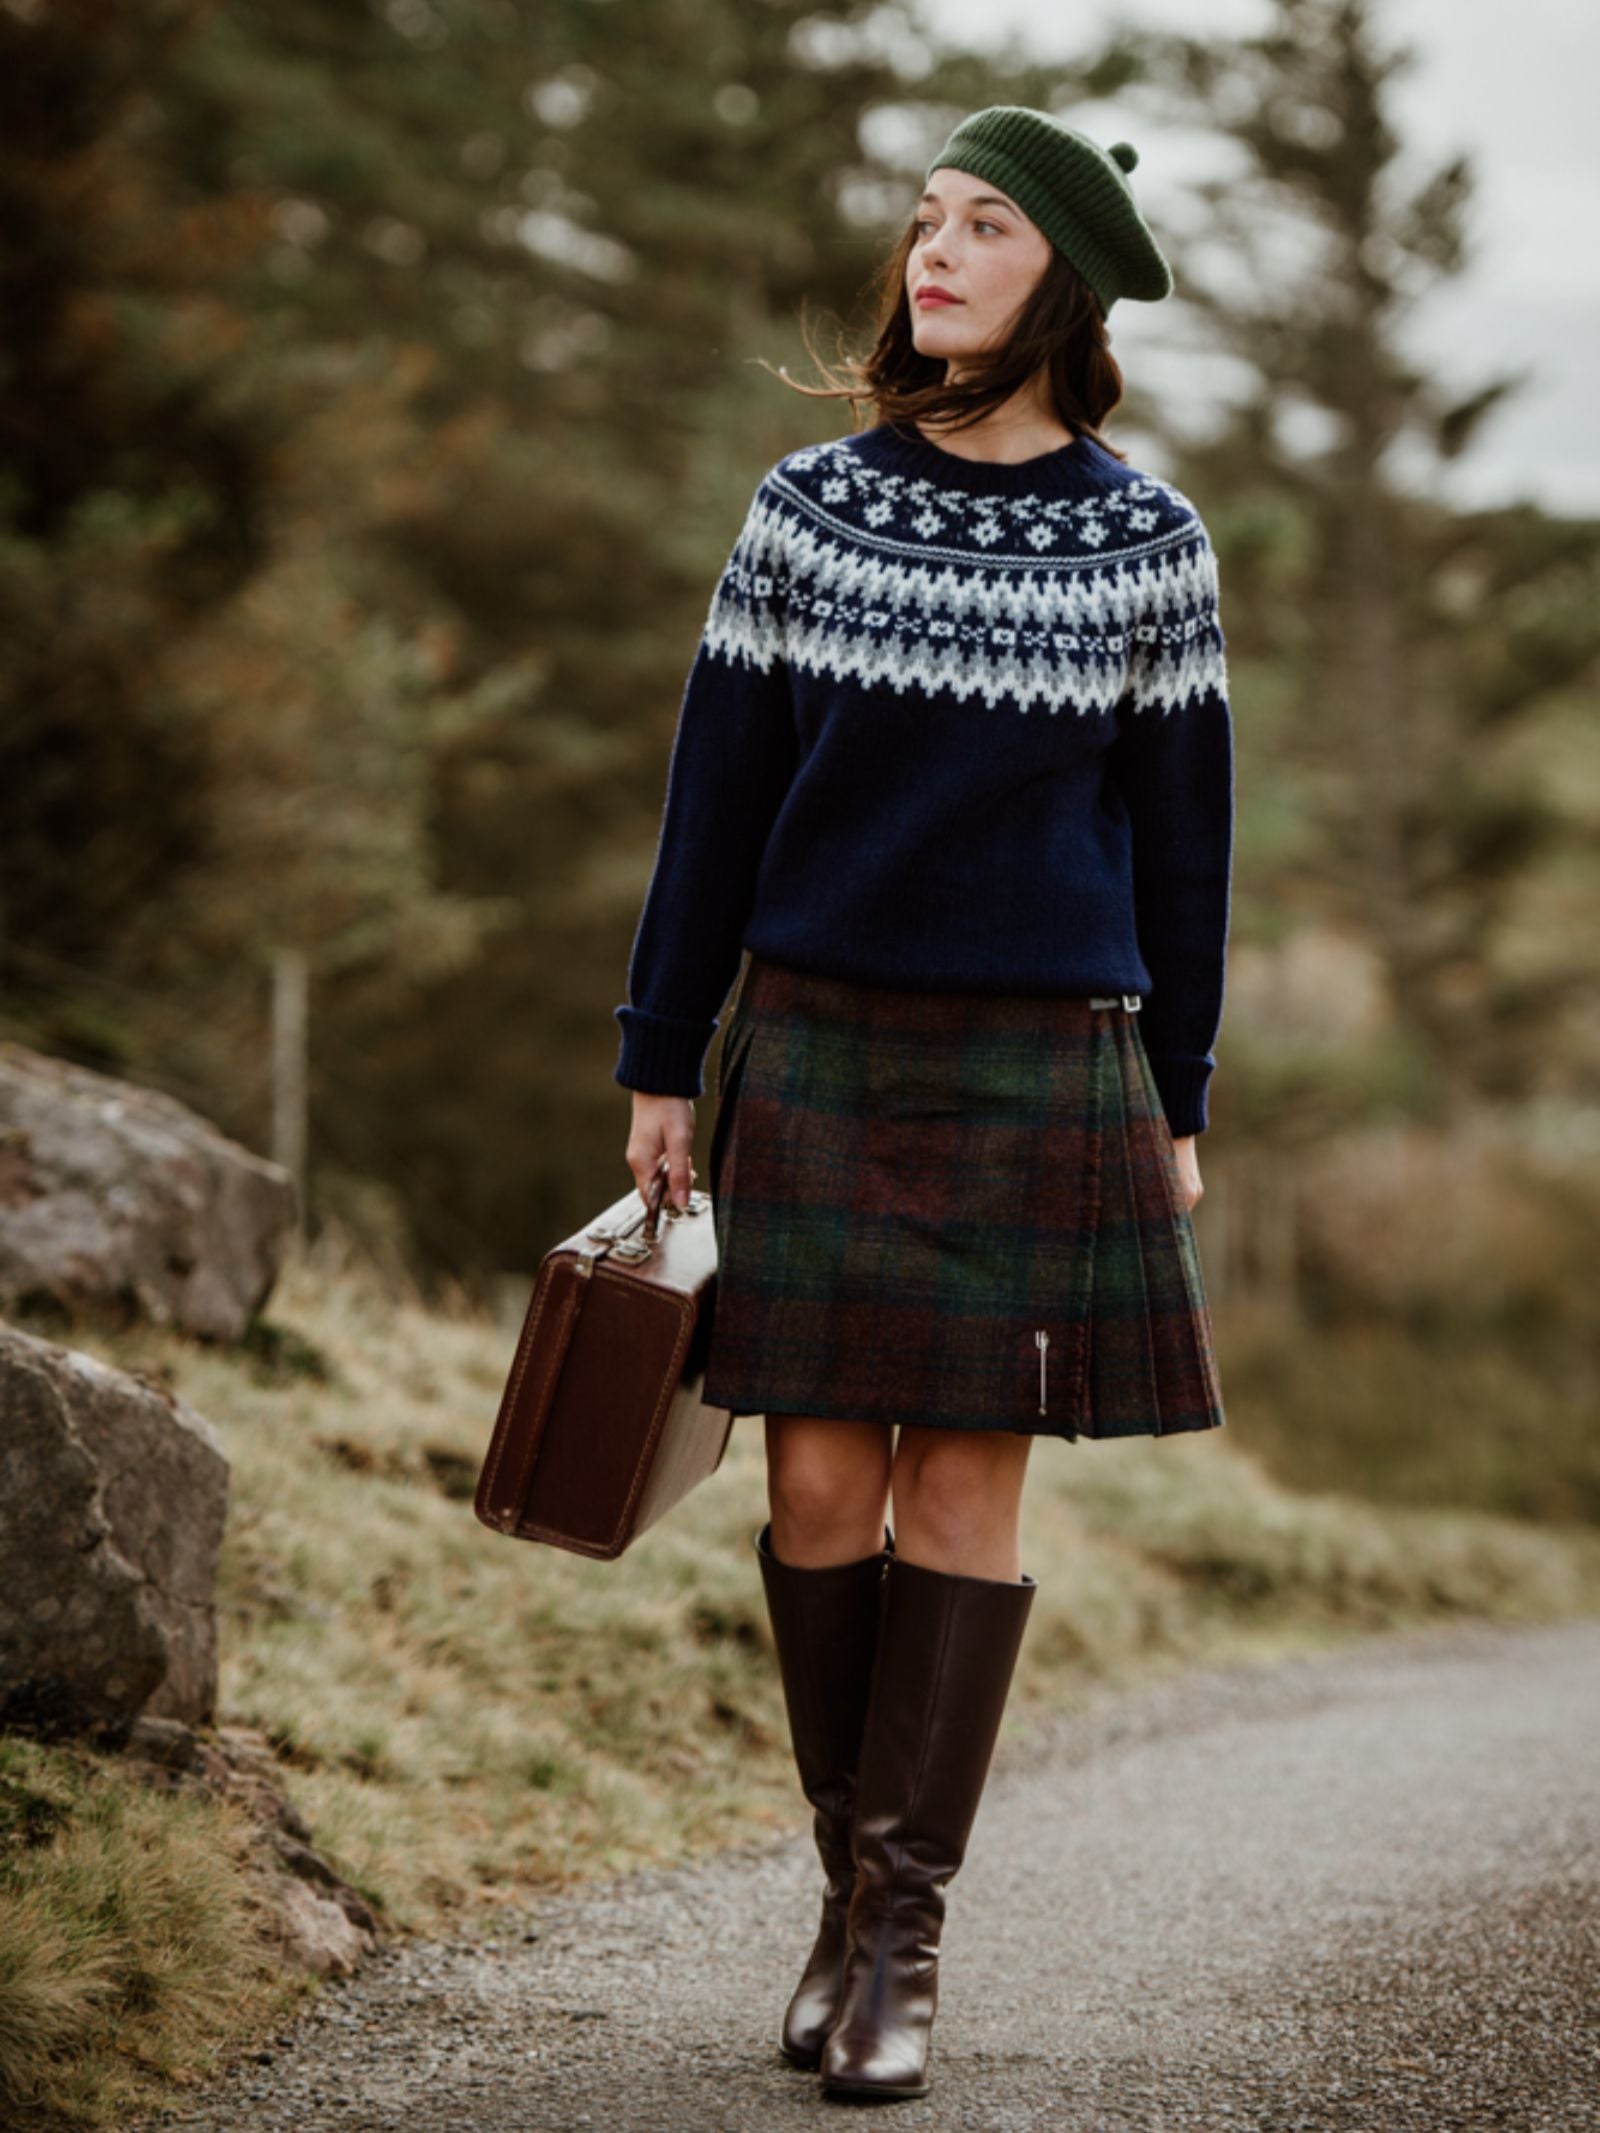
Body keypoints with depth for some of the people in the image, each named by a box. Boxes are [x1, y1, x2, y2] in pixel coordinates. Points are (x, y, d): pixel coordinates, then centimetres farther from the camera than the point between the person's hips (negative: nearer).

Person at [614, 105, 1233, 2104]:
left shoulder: (1143, 539, 2)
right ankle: (852, 1880, 17)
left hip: (1039, 1071, -1)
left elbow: (1178, 833, 7)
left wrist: (1172, 1103, 6)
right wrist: (662, 1059, 5)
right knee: (819, 1484, -1)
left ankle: (904, 1928, 9)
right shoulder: (807, 508, 4)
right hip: (818, 1046, 1)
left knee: (967, 1487, 0)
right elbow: (717, 795, 6)